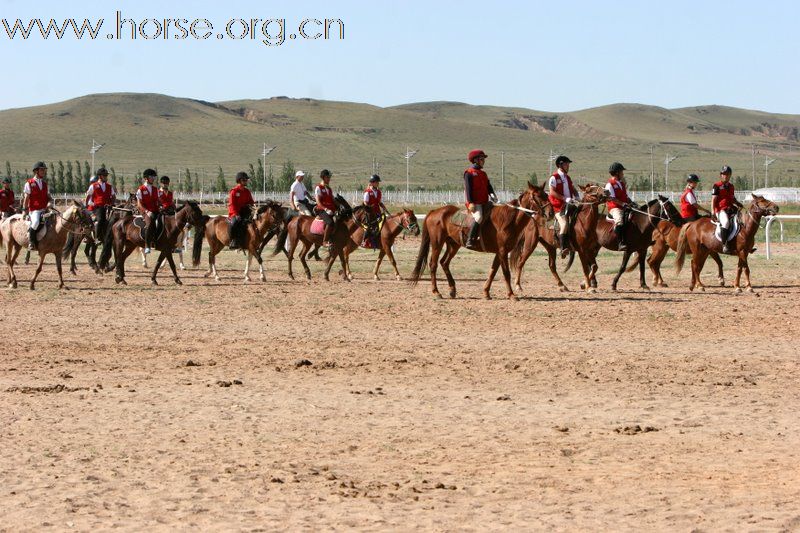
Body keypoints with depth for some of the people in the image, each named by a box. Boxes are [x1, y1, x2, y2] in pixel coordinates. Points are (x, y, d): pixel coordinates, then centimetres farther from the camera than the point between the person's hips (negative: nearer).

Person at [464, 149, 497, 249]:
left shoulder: (483, 174, 23)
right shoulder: (469, 173, -1)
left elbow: (488, 186, 16)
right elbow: (468, 188, -9)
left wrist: (492, 194, -7)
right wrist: (471, 202, -19)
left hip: (484, 202, 9)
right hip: (475, 203, -9)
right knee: (478, 217, -30)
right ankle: (470, 241, -30)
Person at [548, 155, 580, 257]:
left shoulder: (568, 178, 19)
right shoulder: (554, 178, -4)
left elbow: (573, 190, 24)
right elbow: (552, 192, -14)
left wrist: (576, 197, 1)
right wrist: (565, 198, -21)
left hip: (569, 205, 8)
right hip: (558, 206, -8)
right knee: (564, 224, -25)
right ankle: (563, 248, -28)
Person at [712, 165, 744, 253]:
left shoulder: (731, 186, 19)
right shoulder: (717, 186, 0)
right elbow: (713, 199, -5)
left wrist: (738, 204, 10)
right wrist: (713, 212, -15)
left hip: (731, 209, 7)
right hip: (721, 210, -7)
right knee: (725, 222, -35)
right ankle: (724, 245, -36)